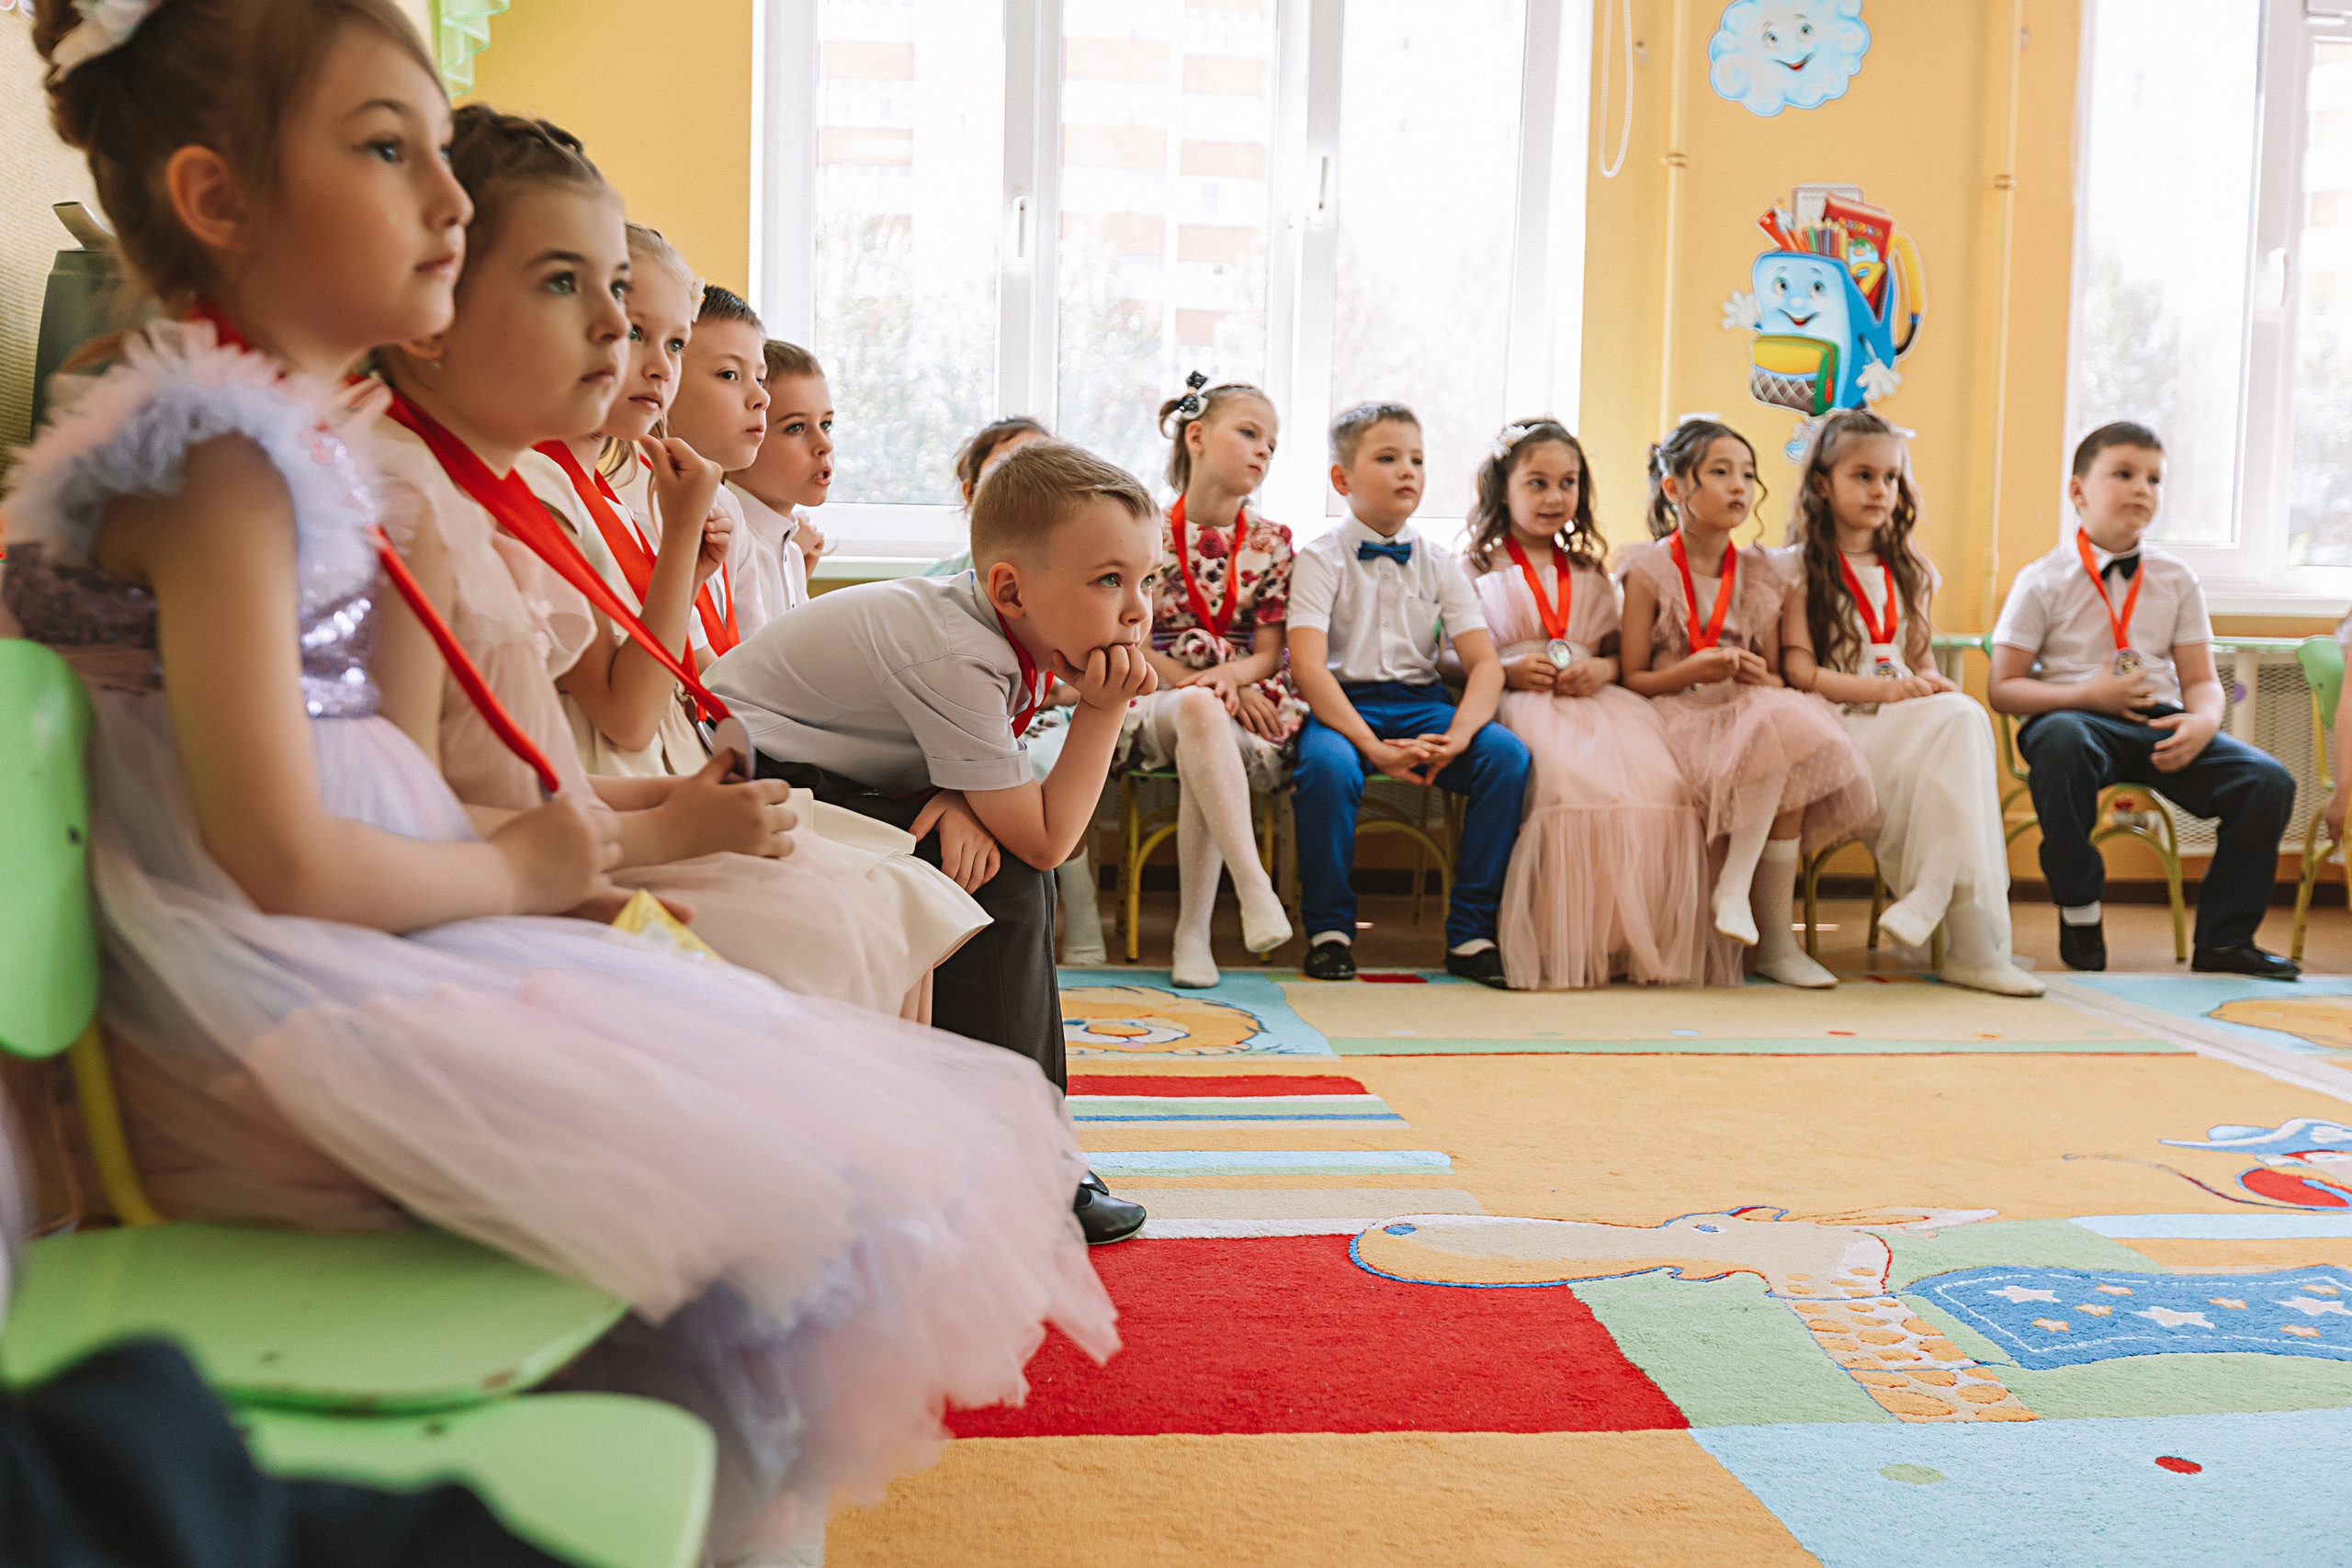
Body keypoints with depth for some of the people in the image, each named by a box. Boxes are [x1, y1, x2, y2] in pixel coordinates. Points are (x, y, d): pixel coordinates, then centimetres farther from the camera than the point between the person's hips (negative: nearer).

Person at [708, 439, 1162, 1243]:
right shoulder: (959, 661, -27)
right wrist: (1104, 710, -19)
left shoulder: (1009, 632, 2)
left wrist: (953, 802, -15)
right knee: (1001, 880, -18)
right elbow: (1045, 838, -21)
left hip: (821, 779, 10)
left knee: (994, 852, 9)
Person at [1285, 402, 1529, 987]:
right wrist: (1372, 744, -27)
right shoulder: (1321, 559, -1)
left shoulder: (1438, 564, 11)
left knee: (1508, 754, -24)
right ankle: (1329, 931, -14)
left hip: (1421, 703, 4)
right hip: (1344, 703, -3)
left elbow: (1485, 662, 2)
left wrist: (1458, 736, -19)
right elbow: (1307, 665, -14)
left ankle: (1470, 934, -14)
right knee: (1326, 764, -37)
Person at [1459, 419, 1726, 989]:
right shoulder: (1476, 571, 14)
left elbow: (1620, 651, 23)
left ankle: (1643, 940, -22)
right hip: (1518, 703, -4)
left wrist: (1602, 669, -1)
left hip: (1595, 702, 4)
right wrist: (1506, 670, -11)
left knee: (1660, 784, -27)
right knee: (1573, 780, -37)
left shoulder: (1590, 577, 26)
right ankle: (1562, 945, -30)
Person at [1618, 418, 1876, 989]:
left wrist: (1759, 676, -8)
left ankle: (1749, 902, -21)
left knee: (1793, 725, -31)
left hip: (1751, 711, 5)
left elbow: (1776, 678, 16)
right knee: (1778, 738, -32)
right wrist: (1692, 672, -20)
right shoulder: (1649, 571, -1)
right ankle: (1772, 938, -25)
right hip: (1679, 716, -5)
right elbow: (1632, 679, -3)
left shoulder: (1761, 576, 13)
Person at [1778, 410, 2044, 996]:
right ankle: (1974, 941, -32)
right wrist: (1882, 689, -18)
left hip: (1908, 717, 5)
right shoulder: (1803, 566, 2)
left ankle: (1933, 894, -33)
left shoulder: (1906, 570, 22)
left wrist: (1932, 686, -2)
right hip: (1841, 722, -5)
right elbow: (1799, 671, -7)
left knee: (1964, 716, -30)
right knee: (1960, 725, -31)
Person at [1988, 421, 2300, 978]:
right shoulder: (2043, 582, 1)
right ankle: (2079, 909, -20)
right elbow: (2003, 689, -2)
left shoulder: (2176, 580, 13)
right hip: (2079, 718, -4)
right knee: (2059, 738, -41)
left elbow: (2201, 680, 11)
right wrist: (2086, 695, -16)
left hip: (2161, 723, 4)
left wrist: (2203, 721, -13)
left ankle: (2223, 938, -2)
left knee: (2268, 781, -20)